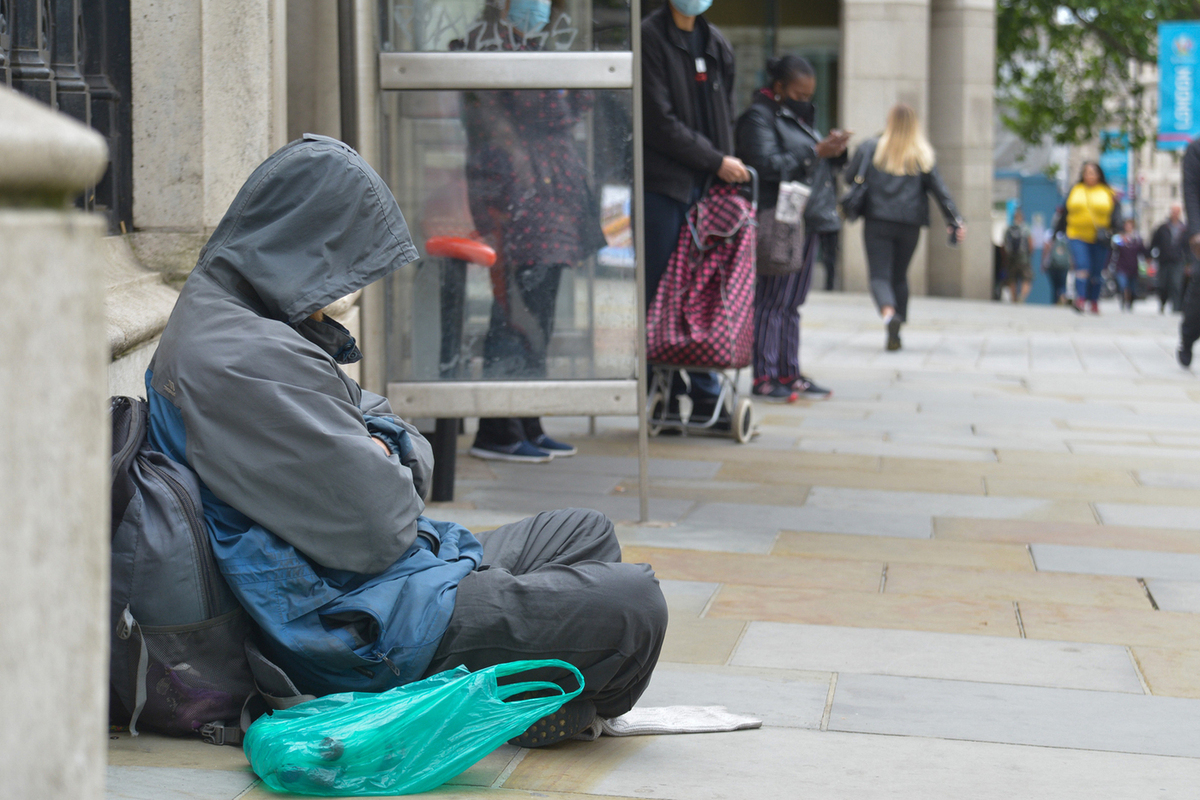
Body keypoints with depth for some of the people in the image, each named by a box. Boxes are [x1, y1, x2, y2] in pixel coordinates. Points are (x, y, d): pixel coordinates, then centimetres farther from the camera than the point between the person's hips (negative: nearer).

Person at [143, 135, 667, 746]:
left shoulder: (216, 314, 11)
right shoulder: (250, 362, -24)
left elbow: (372, 414, 19)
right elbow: (378, 528, -25)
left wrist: (389, 451, -5)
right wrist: (389, 473, -2)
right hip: (359, 635, -11)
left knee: (587, 533, 21)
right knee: (633, 605, -16)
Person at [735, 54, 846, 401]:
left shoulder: (798, 117, 22)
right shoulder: (759, 117, -7)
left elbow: (809, 164, 26)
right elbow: (768, 166, -18)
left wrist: (835, 151, 4)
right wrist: (816, 152, -19)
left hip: (805, 222, 9)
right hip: (778, 219, -9)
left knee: (792, 303, 10)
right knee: (772, 301, -9)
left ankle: (789, 374, 14)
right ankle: (763, 378, -8)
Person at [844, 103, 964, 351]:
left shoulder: (871, 149, 2)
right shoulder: (924, 155, 6)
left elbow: (850, 177, 2)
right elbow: (940, 190, 1)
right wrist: (954, 220, 0)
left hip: (877, 221, -2)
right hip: (910, 223, 2)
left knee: (879, 275, -4)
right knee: (900, 275, 16)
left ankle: (888, 313, -35)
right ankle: (896, 334, 15)